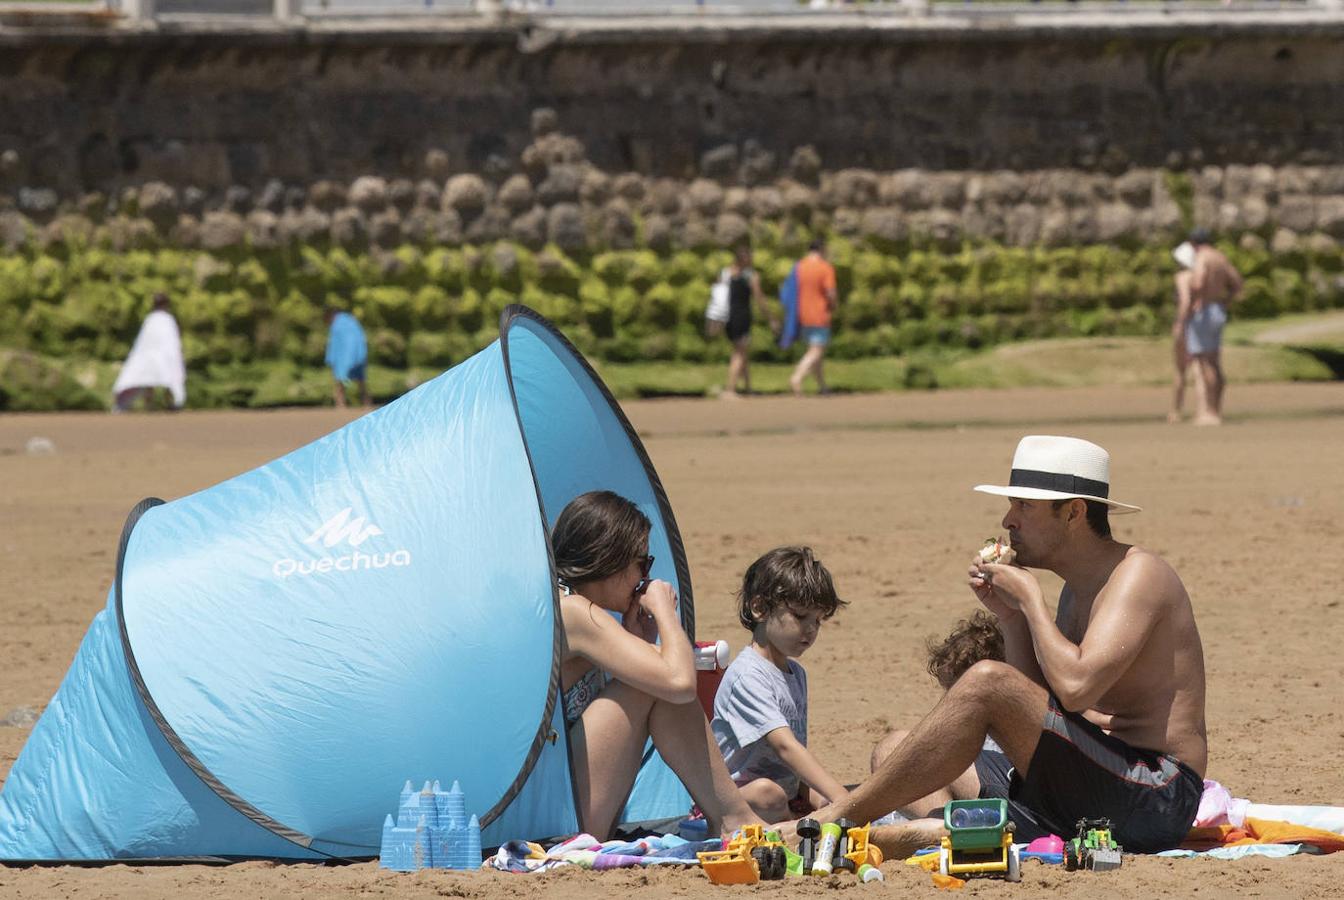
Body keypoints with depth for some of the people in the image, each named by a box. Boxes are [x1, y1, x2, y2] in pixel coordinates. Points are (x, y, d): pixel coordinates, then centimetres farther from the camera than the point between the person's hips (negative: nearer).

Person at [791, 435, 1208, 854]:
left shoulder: (1139, 574, -10)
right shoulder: (1079, 588, 20)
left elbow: (1075, 688, -25)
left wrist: (1029, 598, -11)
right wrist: (1010, 618, 8)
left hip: (1155, 798, -10)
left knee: (987, 681, -25)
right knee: (893, 755, 8)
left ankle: (832, 821, -21)